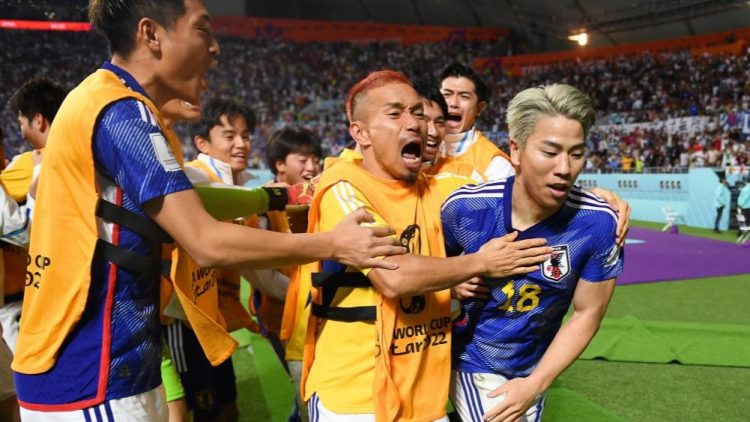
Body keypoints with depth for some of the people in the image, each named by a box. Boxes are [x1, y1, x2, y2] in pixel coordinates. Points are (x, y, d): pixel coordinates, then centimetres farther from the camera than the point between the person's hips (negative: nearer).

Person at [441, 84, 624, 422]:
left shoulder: (597, 223, -21)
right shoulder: (466, 207, -20)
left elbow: (587, 314, -11)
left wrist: (534, 384, -13)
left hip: (530, 372, 2)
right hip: (470, 360, -1)